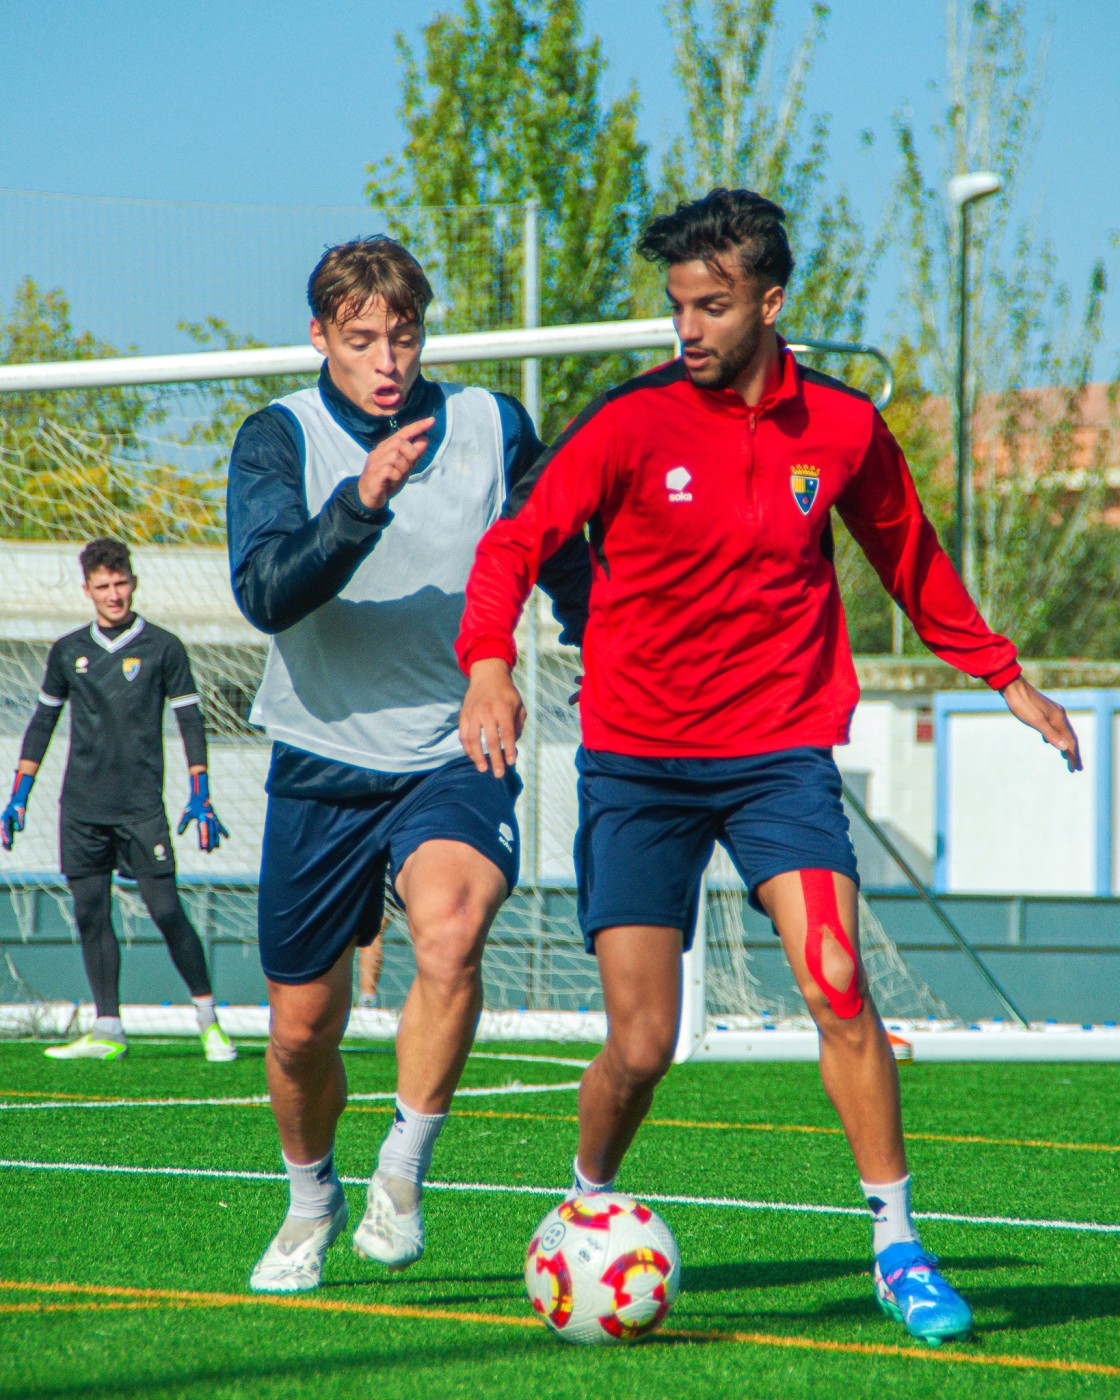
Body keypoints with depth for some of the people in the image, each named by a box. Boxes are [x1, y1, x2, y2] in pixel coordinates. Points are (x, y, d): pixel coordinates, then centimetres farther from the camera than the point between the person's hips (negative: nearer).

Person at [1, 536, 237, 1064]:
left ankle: (209, 1020, 2)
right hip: (81, 806, 3)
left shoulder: (162, 648, 1)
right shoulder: (68, 652, 10)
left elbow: (190, 722, 3)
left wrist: (200, 798, -4)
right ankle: (107, 1032, 6)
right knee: (91, 915, 1)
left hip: (141, 804, -3)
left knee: (165, 909, -9)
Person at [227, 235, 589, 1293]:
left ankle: (404, 1174, -15)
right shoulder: (279, 440, -6)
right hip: (322, 763, 1)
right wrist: (362, 502, -35)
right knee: (301, 1029, 8)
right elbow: (265, 593, -23)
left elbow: (568, 573, 16)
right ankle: (311, 1205, 38)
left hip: (456, 758, -1)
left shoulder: (491, 430, -1)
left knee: (450, 930, -32)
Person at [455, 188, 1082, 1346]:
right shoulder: (633, 424, -8)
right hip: (636, 760, -1)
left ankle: (897, 1248, -7)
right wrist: (488, 665, -30)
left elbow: (909, 559, 18)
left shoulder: (842, 429, 1)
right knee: (640, 1045, -4)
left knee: (836, 980, -19)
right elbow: (516, 543, -12)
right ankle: (587, 1210, 27)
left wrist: (1003, 676, 20)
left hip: (781, 749, 1)